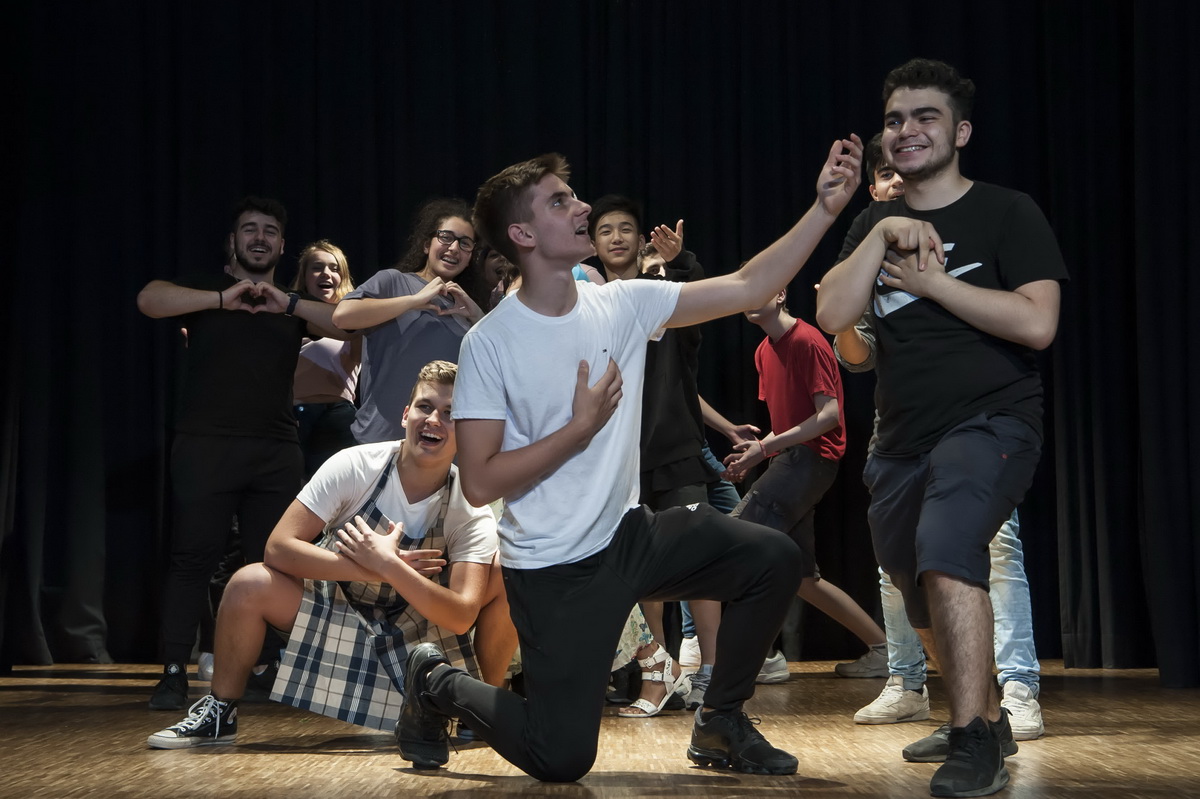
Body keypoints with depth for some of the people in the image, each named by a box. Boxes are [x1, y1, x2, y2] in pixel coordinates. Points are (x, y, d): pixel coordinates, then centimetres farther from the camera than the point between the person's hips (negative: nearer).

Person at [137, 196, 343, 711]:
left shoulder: (295, 305, 18)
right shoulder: (204, 289, 10)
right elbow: (149, 299, -11)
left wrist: (288, 304, -14)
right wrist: (222, 299, -21)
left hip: (276, 451, 3)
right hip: (206, 446, -3)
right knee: (193, 557, -7)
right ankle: (174, 673, -5)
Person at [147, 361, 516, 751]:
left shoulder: (470, 510, -17)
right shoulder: (356, 466, -19)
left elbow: (461, 616, -29)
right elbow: (278, 546, -24)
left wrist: (389, 566, -40)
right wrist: (371, 570, -31)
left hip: (420, 625, 1)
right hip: (335, 608, 0)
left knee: (503, 575, -22)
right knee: (249, 585, -28)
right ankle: (220, 712, -4)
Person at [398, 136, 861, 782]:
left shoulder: (622, 305, -1)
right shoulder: (490, 344, -15)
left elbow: (747, 288, -3)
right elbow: (479, 483, -17)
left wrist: (825, 208, -11)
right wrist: (581, 427, -17)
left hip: (627, 536, 6)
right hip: (553, 570, -5)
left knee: (773, 558, -8)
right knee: (560, 760, -7)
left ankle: (720, 722, 11)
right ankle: (440, 684, 22)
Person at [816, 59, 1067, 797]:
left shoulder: (1007, 213, -3)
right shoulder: (874, 225, 11)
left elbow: (1037, 323, -16)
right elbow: (832, 316, -3)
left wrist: (930, 281, -12)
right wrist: (883, 235, -11)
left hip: (991, 423, -6)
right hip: (902, 441, 7)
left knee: (945, 550, -32)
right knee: (929, 603, 18)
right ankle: (987, 718, 42)